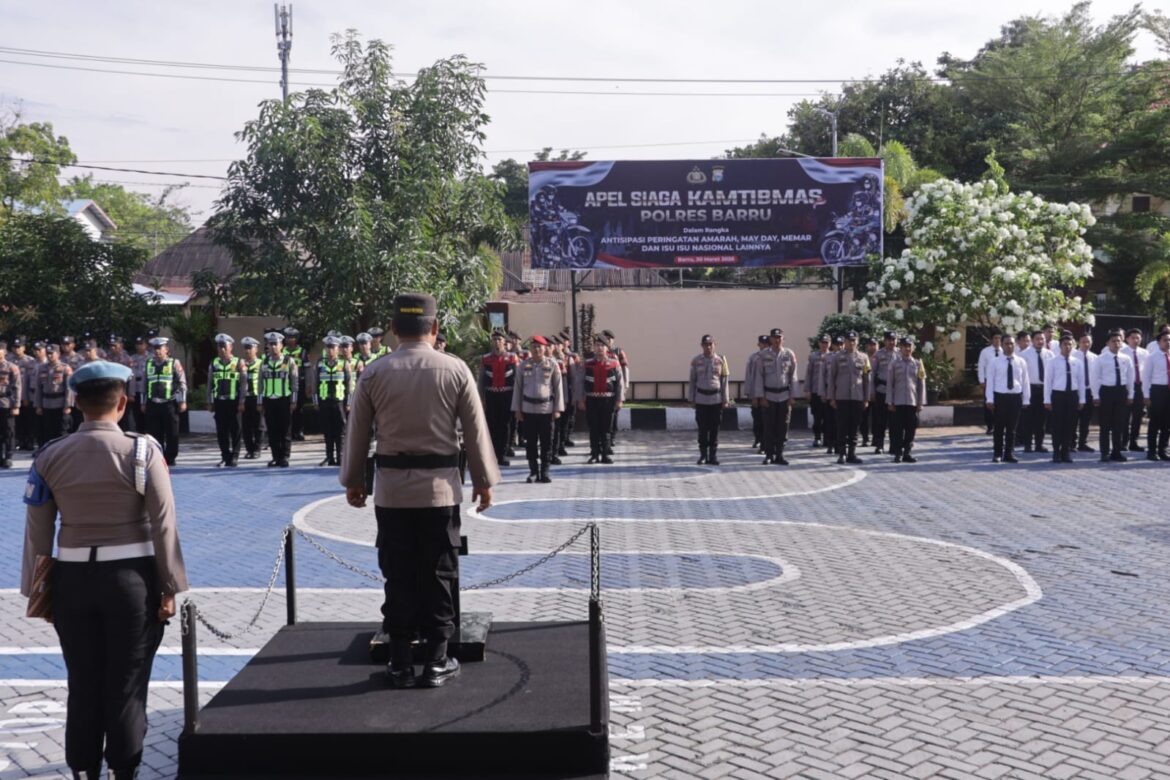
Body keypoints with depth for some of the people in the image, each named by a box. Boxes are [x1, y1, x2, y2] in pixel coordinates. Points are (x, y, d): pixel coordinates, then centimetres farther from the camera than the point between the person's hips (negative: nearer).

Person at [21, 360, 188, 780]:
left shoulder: (50, 456, -1)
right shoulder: (142, 451, -10)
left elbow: (37, 531, 3)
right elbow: (163, 526, -10)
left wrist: (36, 589, 12)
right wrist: (170, 587, -2)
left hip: (72, 578, 3)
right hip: (132, 577, -3)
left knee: (83, 683, 15)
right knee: (127, 684, 9)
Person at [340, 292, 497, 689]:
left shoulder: (374, 373, -1)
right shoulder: (455, 370, -4)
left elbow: (357, 432, 5)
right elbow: (476, 431, 1)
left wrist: (353, 480, 18)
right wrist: (484, 480, 12)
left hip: (391, 488, 1)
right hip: (440, 485, -1)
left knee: (398, 576, 8)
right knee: (438, 575, 8)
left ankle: (400, 664, 16)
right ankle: (436, 662, 15)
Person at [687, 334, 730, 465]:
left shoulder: (721, 360, 0)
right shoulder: (696, 360, 0)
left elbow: (724, 381, 3)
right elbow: (692, 380, 5)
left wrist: (725, 399, 1)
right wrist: (691, 398, 3)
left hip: (716, 398, 0)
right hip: (701, 399, 0)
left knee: (715, 428, 3)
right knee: (702, 428, 3)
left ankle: (713, 455, 11)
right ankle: (703, 454, 12)